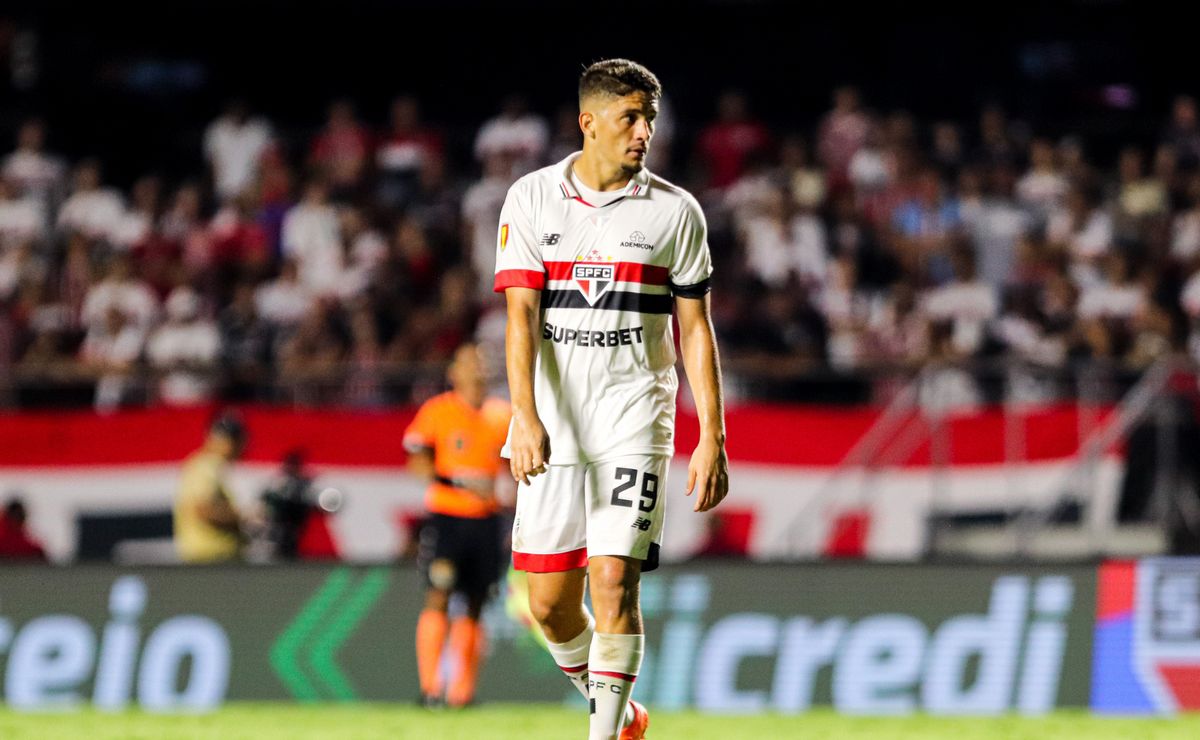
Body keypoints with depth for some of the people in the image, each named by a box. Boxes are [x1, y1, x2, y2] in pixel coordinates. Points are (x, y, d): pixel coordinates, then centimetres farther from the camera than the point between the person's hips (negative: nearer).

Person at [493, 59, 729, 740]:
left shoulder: (676, 211, 2)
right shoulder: (532, 199, 3)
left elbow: (697, 330, 5)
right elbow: (521, 314, -4)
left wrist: (713, 439, -1)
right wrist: (525, 416, -18)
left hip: (635, 425, -1)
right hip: (550, 425, 1)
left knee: (614, 580, -15)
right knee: (551, 601, 3)